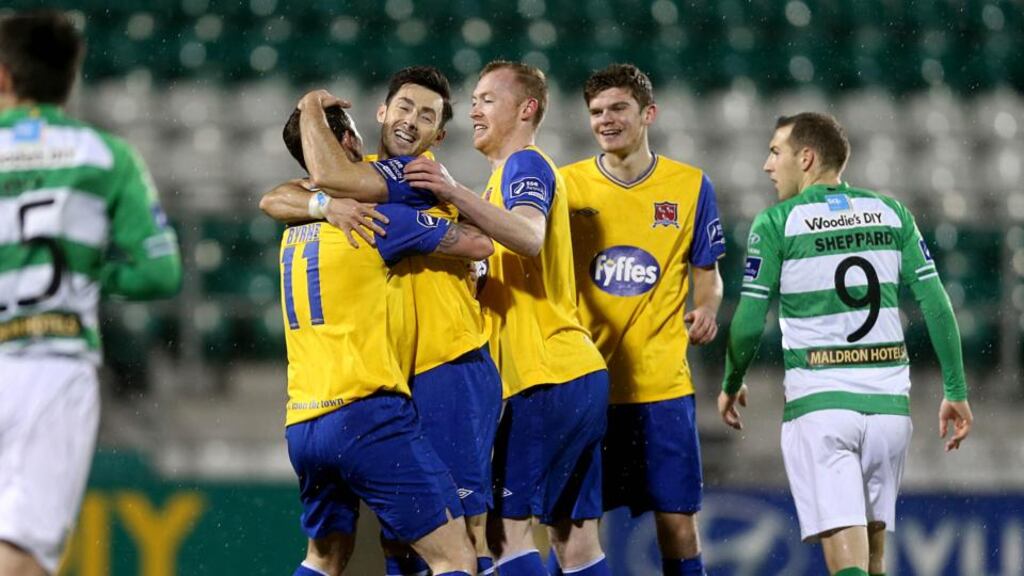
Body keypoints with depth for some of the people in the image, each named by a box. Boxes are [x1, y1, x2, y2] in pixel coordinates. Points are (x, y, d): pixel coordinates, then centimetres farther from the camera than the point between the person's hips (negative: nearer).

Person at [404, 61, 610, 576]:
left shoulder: (526, 164, -6)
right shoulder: (515, 172, 24)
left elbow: (529, 237, -28)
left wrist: (455, 194, -37)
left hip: (548, 378, -10)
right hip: (578, 375, 10)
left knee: (506, 524, -11)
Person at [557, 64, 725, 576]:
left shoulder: (690, 186, 3)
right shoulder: (566, 184, 2)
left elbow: (708, 273, 11)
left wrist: (706, 310, -10)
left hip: (662, 383, 0)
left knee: (678, 526, 0)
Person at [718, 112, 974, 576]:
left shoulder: (775, 224, -3)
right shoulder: (891, 213, 8)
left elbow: (748, 325, -4)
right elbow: (936, 306, 3)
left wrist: (730, 387, 14)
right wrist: (956, 392, 9)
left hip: (817, 406, -4)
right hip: (889, 401, 4)